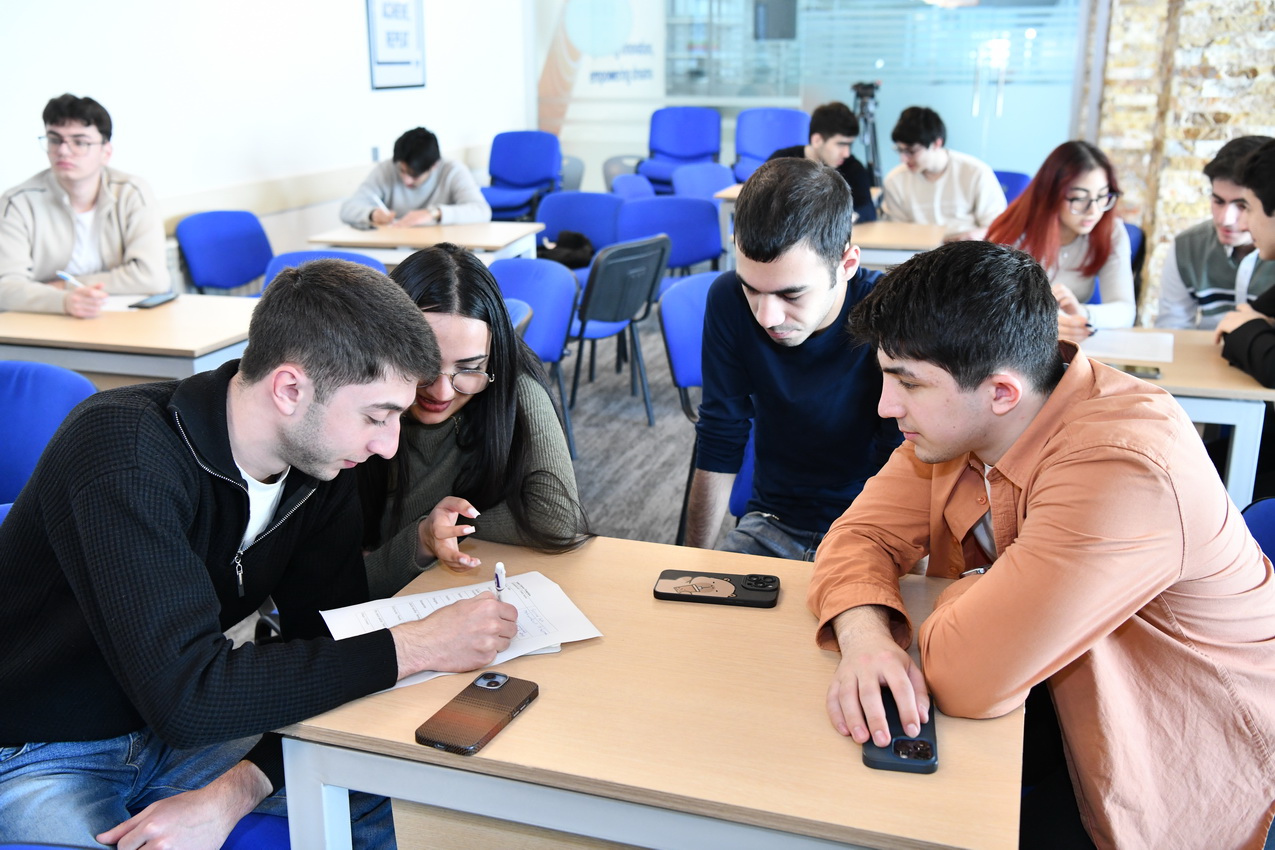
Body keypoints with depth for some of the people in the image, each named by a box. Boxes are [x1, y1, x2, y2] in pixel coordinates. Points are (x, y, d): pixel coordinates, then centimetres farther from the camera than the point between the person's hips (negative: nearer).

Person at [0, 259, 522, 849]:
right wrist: (417, 646, -33)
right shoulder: (126, 451, -29)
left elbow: (329, 649, -6)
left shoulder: (321, 460, -8)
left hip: (177, 729, 6)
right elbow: (186, 694, -35)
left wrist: (234, 793, -21)